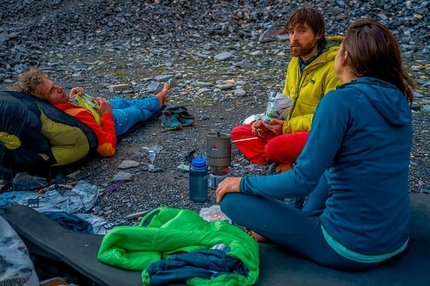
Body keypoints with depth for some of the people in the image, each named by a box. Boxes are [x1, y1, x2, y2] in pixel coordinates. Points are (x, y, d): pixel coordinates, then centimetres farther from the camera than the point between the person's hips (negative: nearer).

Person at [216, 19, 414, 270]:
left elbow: (303, 180, -22)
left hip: (351, 249, -8)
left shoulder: (341, 100, -20)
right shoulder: (398, 100, 3)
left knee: (232, 198, -3)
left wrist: (244, 183, -7)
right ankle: (307, 222, 25)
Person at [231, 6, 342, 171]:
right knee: (239, 133, 0)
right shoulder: (295, 62, 7)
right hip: (291, 130, 9)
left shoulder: (334, 66, -19)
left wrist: (288, 126, -21)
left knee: (275, 147, -35)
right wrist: (268, 121, -3)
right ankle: (291, 164, -13)